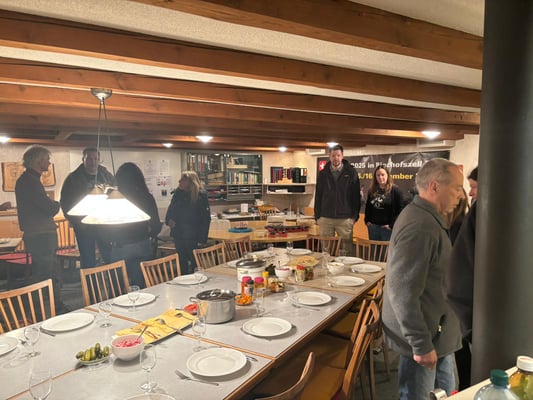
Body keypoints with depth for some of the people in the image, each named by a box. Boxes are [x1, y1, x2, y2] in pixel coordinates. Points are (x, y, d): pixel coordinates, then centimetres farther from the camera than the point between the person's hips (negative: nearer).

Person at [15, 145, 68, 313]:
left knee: (52, 275, 16)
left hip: (42, 235, 11)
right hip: (40, 236, -11)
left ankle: (58, 308, 26)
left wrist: (51, 205, -2)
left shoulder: (30, 179, 17)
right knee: (43, 277, -5)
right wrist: (56, 204, 1)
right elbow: (50, 208, -20)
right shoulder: (29, 180, -16)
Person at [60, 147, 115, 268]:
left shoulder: (106, 175, 7)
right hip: (84, 225, -2)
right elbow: (65, 203, -1)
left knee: (110, 257, 3)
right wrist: (76, 222, -10)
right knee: (88, 261, 4)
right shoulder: (73, 178, 0)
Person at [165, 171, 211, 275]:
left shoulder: (201, 195, -9)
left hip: (193, 237, -5)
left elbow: (206, 218, -10)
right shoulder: (178, 193, 4)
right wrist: (168, 220, -5)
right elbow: (170, 209, 17)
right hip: (178, 235, 5)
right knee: (182, 264, 13)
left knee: (195, 264, 3)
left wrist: (202, 239, -15)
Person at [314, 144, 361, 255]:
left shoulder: (351, 172, 1)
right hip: (325, 218, 2)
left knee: (348, 249, 0)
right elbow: (318, 196, 10)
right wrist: (317, 216, 5)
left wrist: (355, 216, -4)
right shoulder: (323, 174, 7)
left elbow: (356, 195, 1)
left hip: (345, 219, -2)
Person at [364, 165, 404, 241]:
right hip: (373, 227, 5)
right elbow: (367, 208, 19)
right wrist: (367, 221, 9)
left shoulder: (395, 190, -7)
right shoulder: (372, 191, 9)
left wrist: (392, 225, -12)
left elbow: (400, 210, -10)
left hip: (387, 228, -5)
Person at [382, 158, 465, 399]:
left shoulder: (429, 218, 8)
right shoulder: (419, 226, -27)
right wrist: (421, 344, -23)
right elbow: (403, 292, -29)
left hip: (438, 333, 10)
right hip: (425, 337, -10)